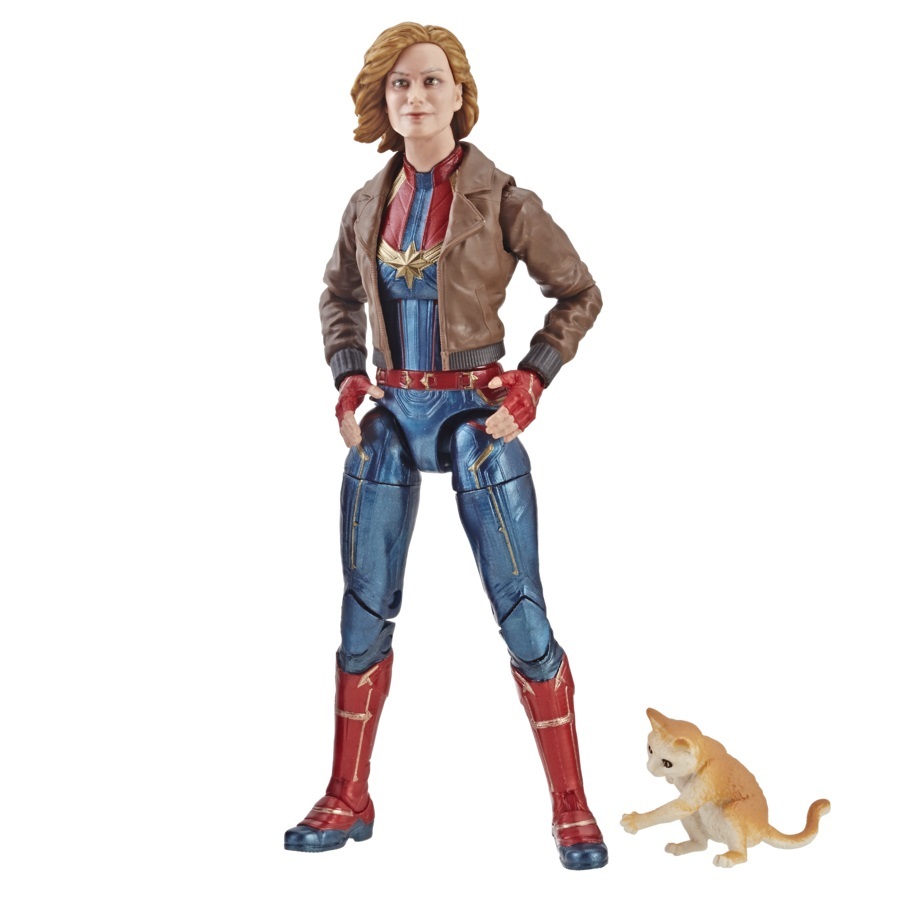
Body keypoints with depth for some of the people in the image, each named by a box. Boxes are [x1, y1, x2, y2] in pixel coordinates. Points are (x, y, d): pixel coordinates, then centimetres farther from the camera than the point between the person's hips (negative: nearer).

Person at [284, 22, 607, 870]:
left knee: (522, 617, -3)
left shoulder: (499, 199, -6)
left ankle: (571, 808, 10)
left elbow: (579, 294, 0)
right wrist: (347, 380, 6)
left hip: (475, 418, -4)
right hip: (390, 417, 4)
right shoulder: (369, 203, 6)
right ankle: (347, 800, 23)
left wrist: (531, 384, -9)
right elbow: (338, 298, 21)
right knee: (364, 615, 9)